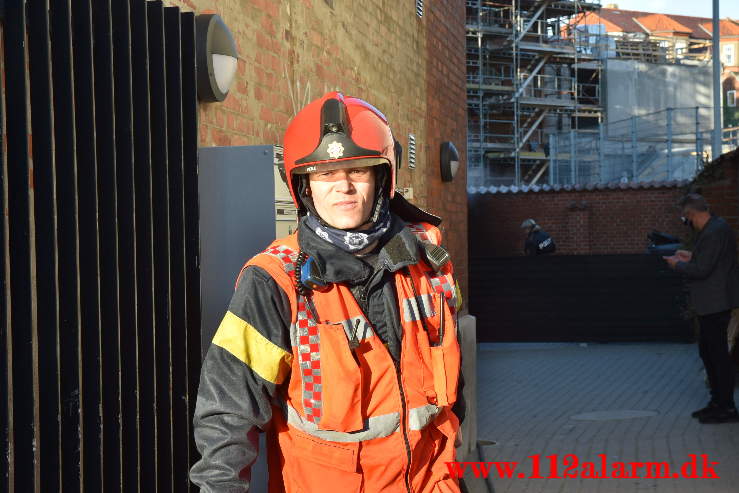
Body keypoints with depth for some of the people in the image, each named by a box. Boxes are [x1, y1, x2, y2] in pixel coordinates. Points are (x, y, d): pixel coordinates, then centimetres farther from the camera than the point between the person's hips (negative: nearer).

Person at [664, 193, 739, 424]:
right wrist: (692, 257, 14)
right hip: (711, 303, 11)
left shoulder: (714, 233, -21)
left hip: (716, 304, -11)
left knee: (718, 353, -4)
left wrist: (678, 265, -8)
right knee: (707, 351, 17)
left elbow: (701, 269, -24)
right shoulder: (716, 227, 12)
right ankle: (717, 402, 24)